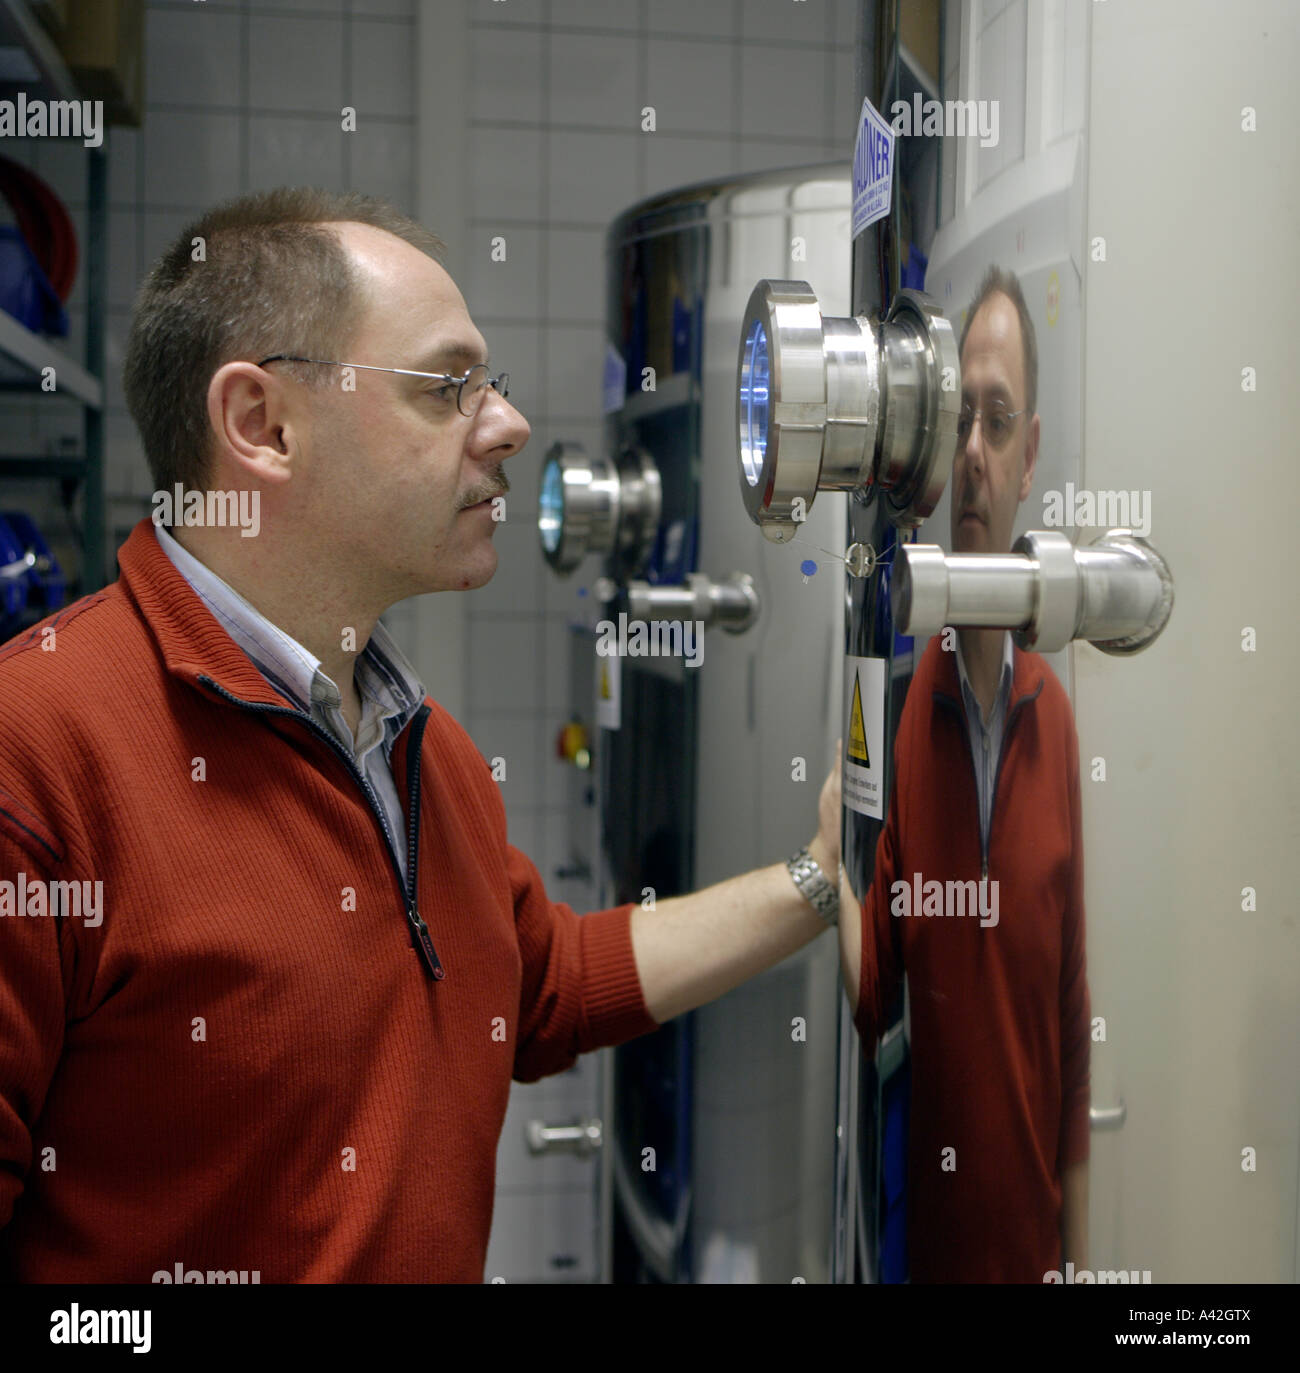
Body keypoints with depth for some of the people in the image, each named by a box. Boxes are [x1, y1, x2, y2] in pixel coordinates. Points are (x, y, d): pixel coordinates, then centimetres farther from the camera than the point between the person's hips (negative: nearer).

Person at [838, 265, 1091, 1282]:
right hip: (928, 1234, -1)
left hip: (1036, 1238, 1)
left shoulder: (1056, 721, -5)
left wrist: (1080, 1251, 3)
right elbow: (871, 1000, -9)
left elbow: (1076, 1011, 1)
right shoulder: (903, 713, -10)